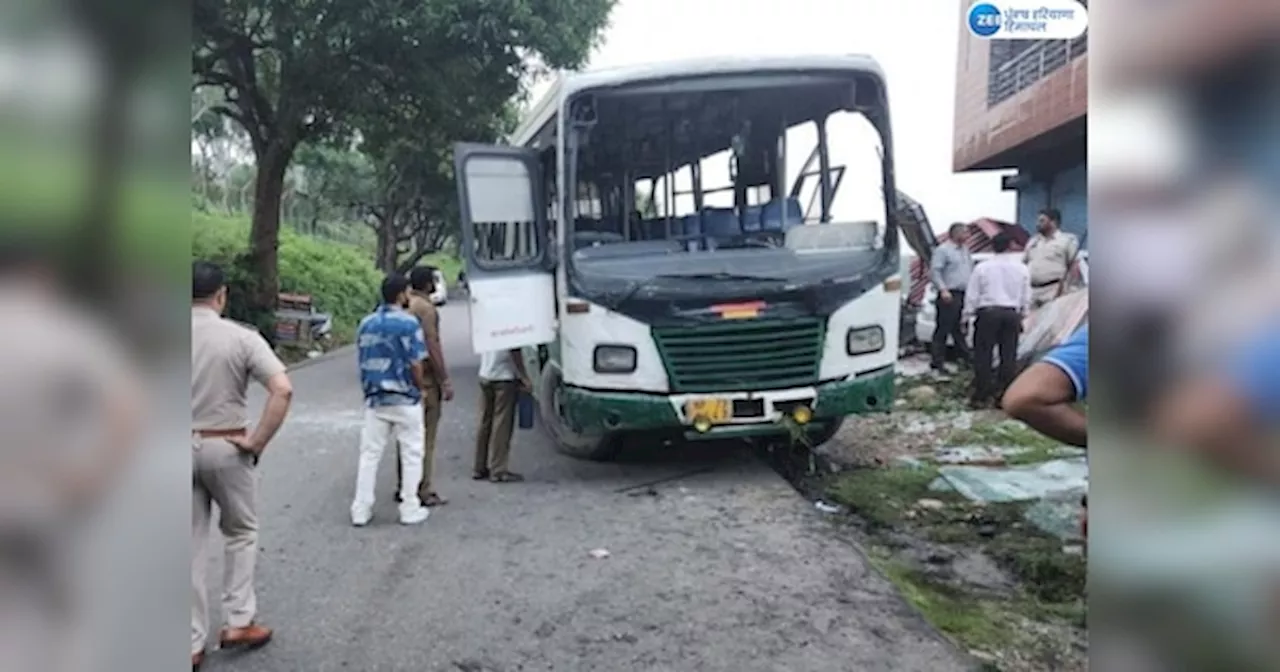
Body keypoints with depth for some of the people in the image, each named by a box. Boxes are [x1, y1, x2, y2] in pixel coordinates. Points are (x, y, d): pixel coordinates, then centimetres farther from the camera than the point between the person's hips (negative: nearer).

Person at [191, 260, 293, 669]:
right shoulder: (241, 337, -10)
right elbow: (282, 389, -20)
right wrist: (257, 441, -12)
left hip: (184, 448, 3)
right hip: (226, 448, -2)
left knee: (189, 546, 11)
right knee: (241, 533, 19)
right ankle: (239, 622, 19)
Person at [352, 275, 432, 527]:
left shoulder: (366, 324, 6)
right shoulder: (408, 323, -12)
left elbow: (362, 361, 10)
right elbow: (415, 364, -13)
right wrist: (420, 389, 2)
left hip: (374, 399, 5)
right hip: (404, 399, -5)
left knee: (370, 454, 10)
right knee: (411, 454, 6)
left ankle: (361, 510, 11)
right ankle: (410, 509, 10)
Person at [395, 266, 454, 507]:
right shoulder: (425, 307, -14)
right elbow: (432, 346, -19)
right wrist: (445, 380, -15)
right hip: (425, 378, -8)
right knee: (425, 437, -3)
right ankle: (423, 491, 0)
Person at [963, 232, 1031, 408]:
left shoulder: (982, 268, -3)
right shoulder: (1021, 268, 6)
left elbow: (972, 296, -1)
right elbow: (1026, 297, 11)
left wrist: (966, 317, 7)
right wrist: (1023, 316, 22)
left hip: (988, 313, -2)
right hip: (1012, 314, 3)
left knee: (983, 356, 0)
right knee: (1008, 356, 5)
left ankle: (981, 396, -1)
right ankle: (1003, 395, 6)